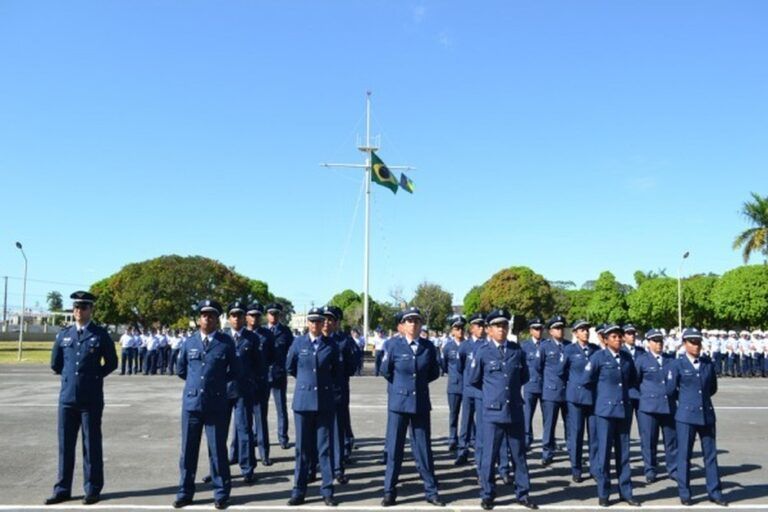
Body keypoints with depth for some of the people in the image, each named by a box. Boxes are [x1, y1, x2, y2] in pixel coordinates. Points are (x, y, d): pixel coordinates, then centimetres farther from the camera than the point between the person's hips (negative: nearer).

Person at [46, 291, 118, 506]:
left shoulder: (101, 334, -2)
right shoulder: (63, 334, 8)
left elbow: (111, 363, 3)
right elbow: (55, 364, 17)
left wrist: (94, 376, 1)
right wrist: (69, 376, 11)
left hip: (91, 399, -3)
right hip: (67, 397, 4)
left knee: (91, 445, 3)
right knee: (65, 445, 9)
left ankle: (92, 490, 12)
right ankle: (62, 490, 20)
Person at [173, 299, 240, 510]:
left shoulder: (226, 343, -3)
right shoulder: (189, 342, 5)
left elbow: (234, 373, 4)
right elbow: (180, 370, 17)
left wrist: (217, 381, 4)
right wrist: (196, 381, 12)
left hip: (216, 404, -2)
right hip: (191, 402, 3)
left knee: (218, 450, 5)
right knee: (188, 450, 10)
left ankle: (221, 494, 17)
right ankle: (185, 492, 24)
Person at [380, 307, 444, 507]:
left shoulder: (429, 347, -1)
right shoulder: (393, 344, -7)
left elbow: (435, 373, 10)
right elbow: (385, 371, 3)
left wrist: (418, 383, 9)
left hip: (421, 402, 2)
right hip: (398, 402, -2)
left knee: (424, 448, 7)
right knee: (394, 448, 5)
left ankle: (431, 491, 19)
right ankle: (389, 491, 17)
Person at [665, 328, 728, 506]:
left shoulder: (708, 364, 6)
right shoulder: (677, 364, -5)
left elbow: (713, 388, 16)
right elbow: (670, 390, -1)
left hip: (707, 414, 4)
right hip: (686, 415, -3)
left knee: (710, 454, 9)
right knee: (684, 455, 2)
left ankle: (714, 492, 20)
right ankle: (684, 494, 13)